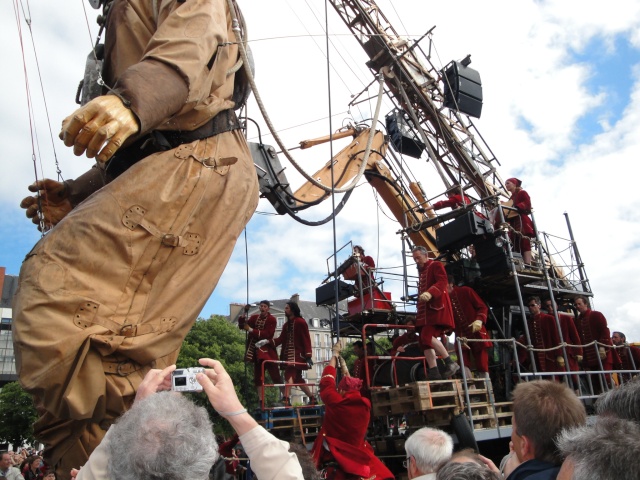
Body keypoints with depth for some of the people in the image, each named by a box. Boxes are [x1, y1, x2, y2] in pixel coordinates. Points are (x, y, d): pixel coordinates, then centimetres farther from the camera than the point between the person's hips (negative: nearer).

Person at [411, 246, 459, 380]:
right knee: (424, 341, -1)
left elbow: (442, 282, -17)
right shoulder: (421, 271, 24)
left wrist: (430, 293, -34)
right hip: (425, 310, 9)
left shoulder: (436, 265, -1)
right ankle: (434, 373, 0)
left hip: (437, 308, -9)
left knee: (427, 336, -22)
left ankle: (450, 363, -13)